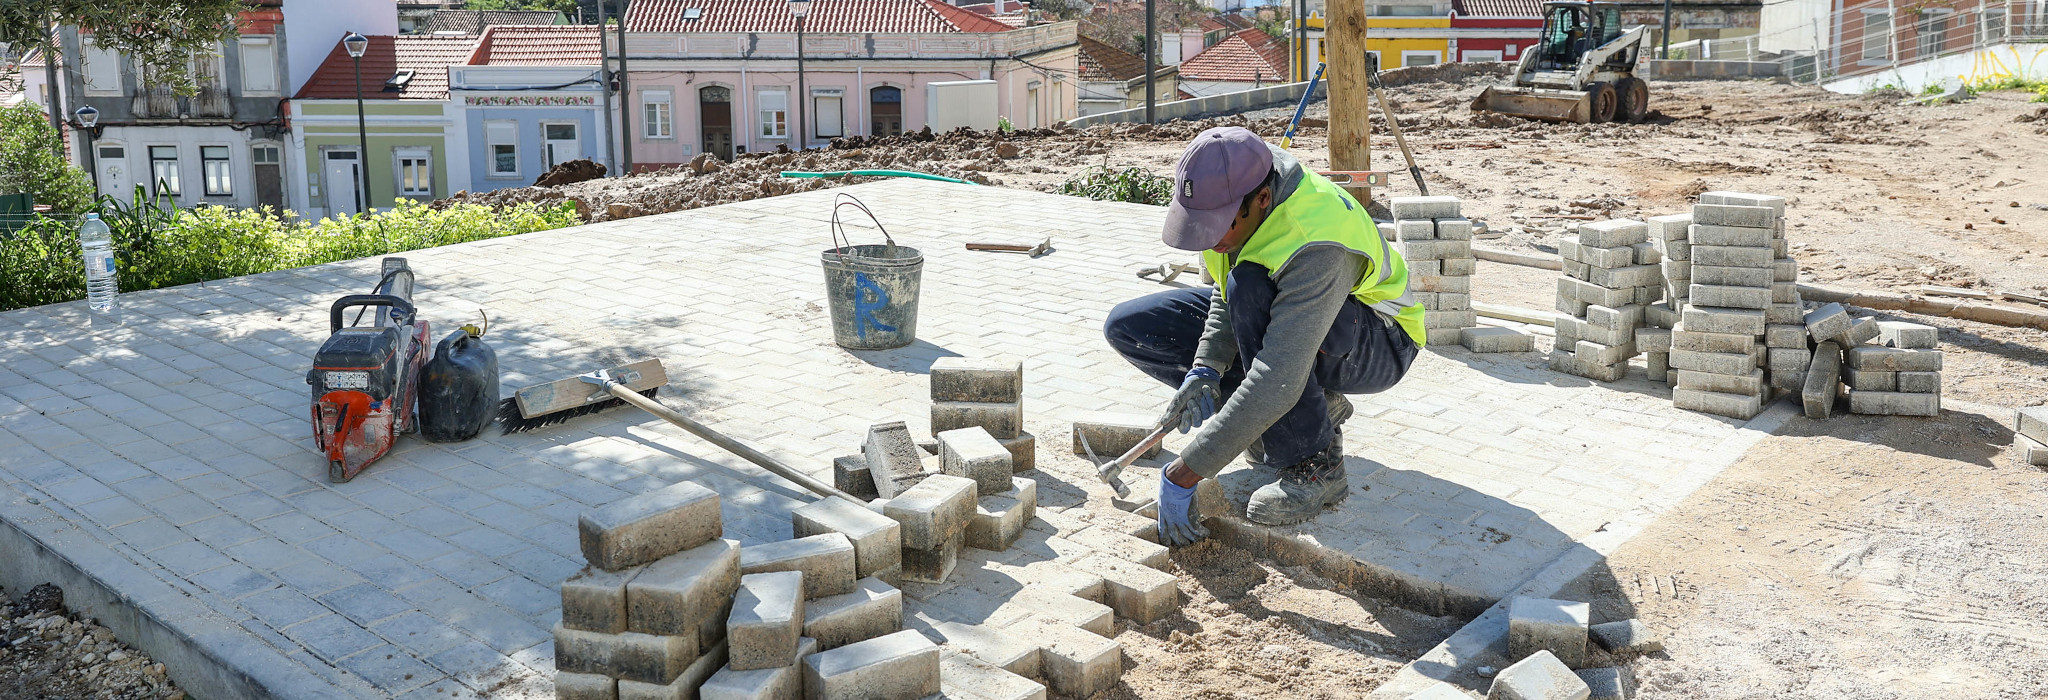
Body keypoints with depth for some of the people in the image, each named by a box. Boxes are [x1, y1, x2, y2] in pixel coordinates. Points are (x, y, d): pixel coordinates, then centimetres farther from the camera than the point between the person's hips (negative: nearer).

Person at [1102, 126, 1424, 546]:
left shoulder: (1316, 246, -40)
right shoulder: (1223, 190, -16)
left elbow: (1278, 380, -43)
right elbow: (1225, 296, -3)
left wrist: (1182, 475, -41)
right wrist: (1206, 370, -22)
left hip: (1377, 346, -8)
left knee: (1252, 288, -39)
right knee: (1128, 327, -6)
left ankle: (1316, 464, -22)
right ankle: (1310, 407, 0)